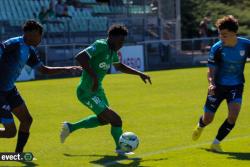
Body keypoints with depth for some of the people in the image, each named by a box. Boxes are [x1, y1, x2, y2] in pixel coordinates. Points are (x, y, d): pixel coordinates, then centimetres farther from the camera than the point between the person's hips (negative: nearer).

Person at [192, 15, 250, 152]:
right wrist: (211, 83, -30)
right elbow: (211, 70, -10)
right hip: (218, 85, -1)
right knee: (208, 119, 5)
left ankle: (216, 143, -4)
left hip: (236, 86, 1)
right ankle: (200, 126, 45)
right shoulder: (217, 48, -15)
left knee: (233, 114, -22)